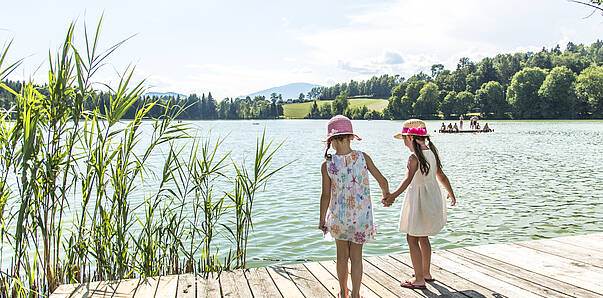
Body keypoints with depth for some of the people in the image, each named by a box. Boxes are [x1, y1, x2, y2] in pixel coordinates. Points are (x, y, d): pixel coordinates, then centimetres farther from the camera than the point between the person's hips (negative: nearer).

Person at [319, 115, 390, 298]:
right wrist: (386, 195, 19)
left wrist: (322, 219, 3)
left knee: (342, 256, 18)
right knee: (356, 256, 13)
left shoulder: (327, 165, -13)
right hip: (361, 216, 0)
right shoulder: (363, 157, -9)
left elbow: (326, 195, -9)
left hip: (338, 216, 0)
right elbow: (382, 180, -2)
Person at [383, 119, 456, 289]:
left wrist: (393, 196, -48)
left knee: (412, 240, 1)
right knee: (423, 237, 22)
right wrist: (451, 193, 31)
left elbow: (408, 179, -35)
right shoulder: (432, 153, 5)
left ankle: (419, 279, 5)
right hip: (433, 197, 9)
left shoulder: (414, 157, -21)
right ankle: (426, 273, 34)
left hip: (418, 198, -9)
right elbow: (441, 175, 16)